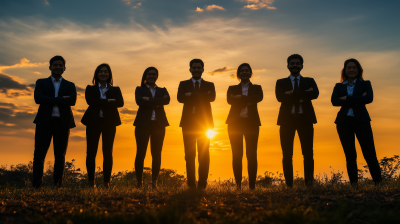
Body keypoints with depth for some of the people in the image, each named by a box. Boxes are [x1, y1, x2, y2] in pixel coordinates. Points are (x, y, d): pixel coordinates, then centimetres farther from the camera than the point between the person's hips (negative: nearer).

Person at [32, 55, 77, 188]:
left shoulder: (70, 85, 14)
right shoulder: (41, 83, 12)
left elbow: (72, 101, -6)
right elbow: (38, 98, -7)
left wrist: (51, 101, -8)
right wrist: (61, 99, -10)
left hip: (63, 122, 1)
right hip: (45, 122, -1)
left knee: (60, 156, 3)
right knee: (39, 155, -5)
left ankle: (58, 185, 9)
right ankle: (36, 185, 2)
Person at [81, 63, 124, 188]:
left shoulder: (115, 90, 13)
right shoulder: (90, 89, 11)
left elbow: (120, 103, -6)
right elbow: (90, 101, -9)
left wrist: (100, 104, -11)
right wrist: (108, 101, -12)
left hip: (109, 123, 0)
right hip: (93, 122, 0)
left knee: (108, 153, 0)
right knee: (91, 153, -3)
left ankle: (107, 183, 5)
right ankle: (91, 182, 5)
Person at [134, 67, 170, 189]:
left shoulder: (162, 90, 17)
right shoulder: (140, 89, 12)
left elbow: (167, 100, -6)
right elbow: (139, 101, -9)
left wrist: (149, 99, -10)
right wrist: (156, 103, -10)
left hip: (159, 125, 2)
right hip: (143, 124, -2)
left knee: (157, 154, 2)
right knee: (140, 153, -4)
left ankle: (154, 182, 9)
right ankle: (139, 182, 2)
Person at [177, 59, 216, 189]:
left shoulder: (209, 85, 11)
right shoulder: (183, 84, 11)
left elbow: (212, 98, -10)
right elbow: (180, 98, -9)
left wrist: (192, 95, -16)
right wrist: (202, 96, -14)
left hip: (204, 123, 0)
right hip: (188, 123, 0)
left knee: (204, 154, -1)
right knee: (189, 154, 1)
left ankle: (202, 183, 3)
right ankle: (191, 183, 6)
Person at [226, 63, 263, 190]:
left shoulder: (256, 88, 14)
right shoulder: (232, 88, 14)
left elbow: (259, 98, -8)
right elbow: (230, 100, -6)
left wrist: (240, 97, -11)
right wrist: (248, 101, -12)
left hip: (251, 123, 0)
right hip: (235, 123, 0)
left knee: (251, 154, -4)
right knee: (237, 155, -1)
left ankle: (252, 185, -1)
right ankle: (238, 185, 4)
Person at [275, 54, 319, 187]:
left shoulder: (309, 81, 14)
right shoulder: (281, 82, 13)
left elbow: (315, 94, -7)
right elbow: (280, 97, -7)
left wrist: (293, 93, -13)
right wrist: (303, 95, -11)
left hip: (305, 118, 0)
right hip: (287, 119, 0)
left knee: (308, 153, -2)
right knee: (287, 154, 0)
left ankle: (309, 183, 4)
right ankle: (289, 185, 5)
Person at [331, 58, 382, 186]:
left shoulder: (365, 84, 9)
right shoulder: (339, 86, 12)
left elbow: (369, 98, -10)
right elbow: (334, 101, -7)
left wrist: (347, 98, -11)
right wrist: (358, 100, -11)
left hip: (361, 120, -1)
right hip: (344, 122, 2)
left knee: (369, 153, -7)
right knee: (350, 155, 4)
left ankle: (379, 182, 0)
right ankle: (354, 184, 10)